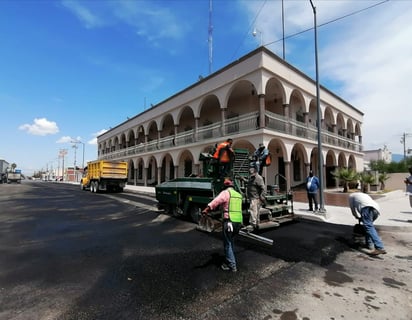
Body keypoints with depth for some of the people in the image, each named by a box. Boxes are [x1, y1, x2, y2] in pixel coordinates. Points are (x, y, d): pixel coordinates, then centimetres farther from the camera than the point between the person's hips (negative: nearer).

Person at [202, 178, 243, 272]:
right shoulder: (238, 195, 17)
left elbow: (216, 201, -25)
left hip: (229, 221, -8)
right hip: (239, 221, 8)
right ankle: (230, 260, 36)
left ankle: (232, 265, 11)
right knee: (231, 242, 24)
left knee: (227, 244, 6)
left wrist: (207, 209, -34)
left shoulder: (226, 192, -6)